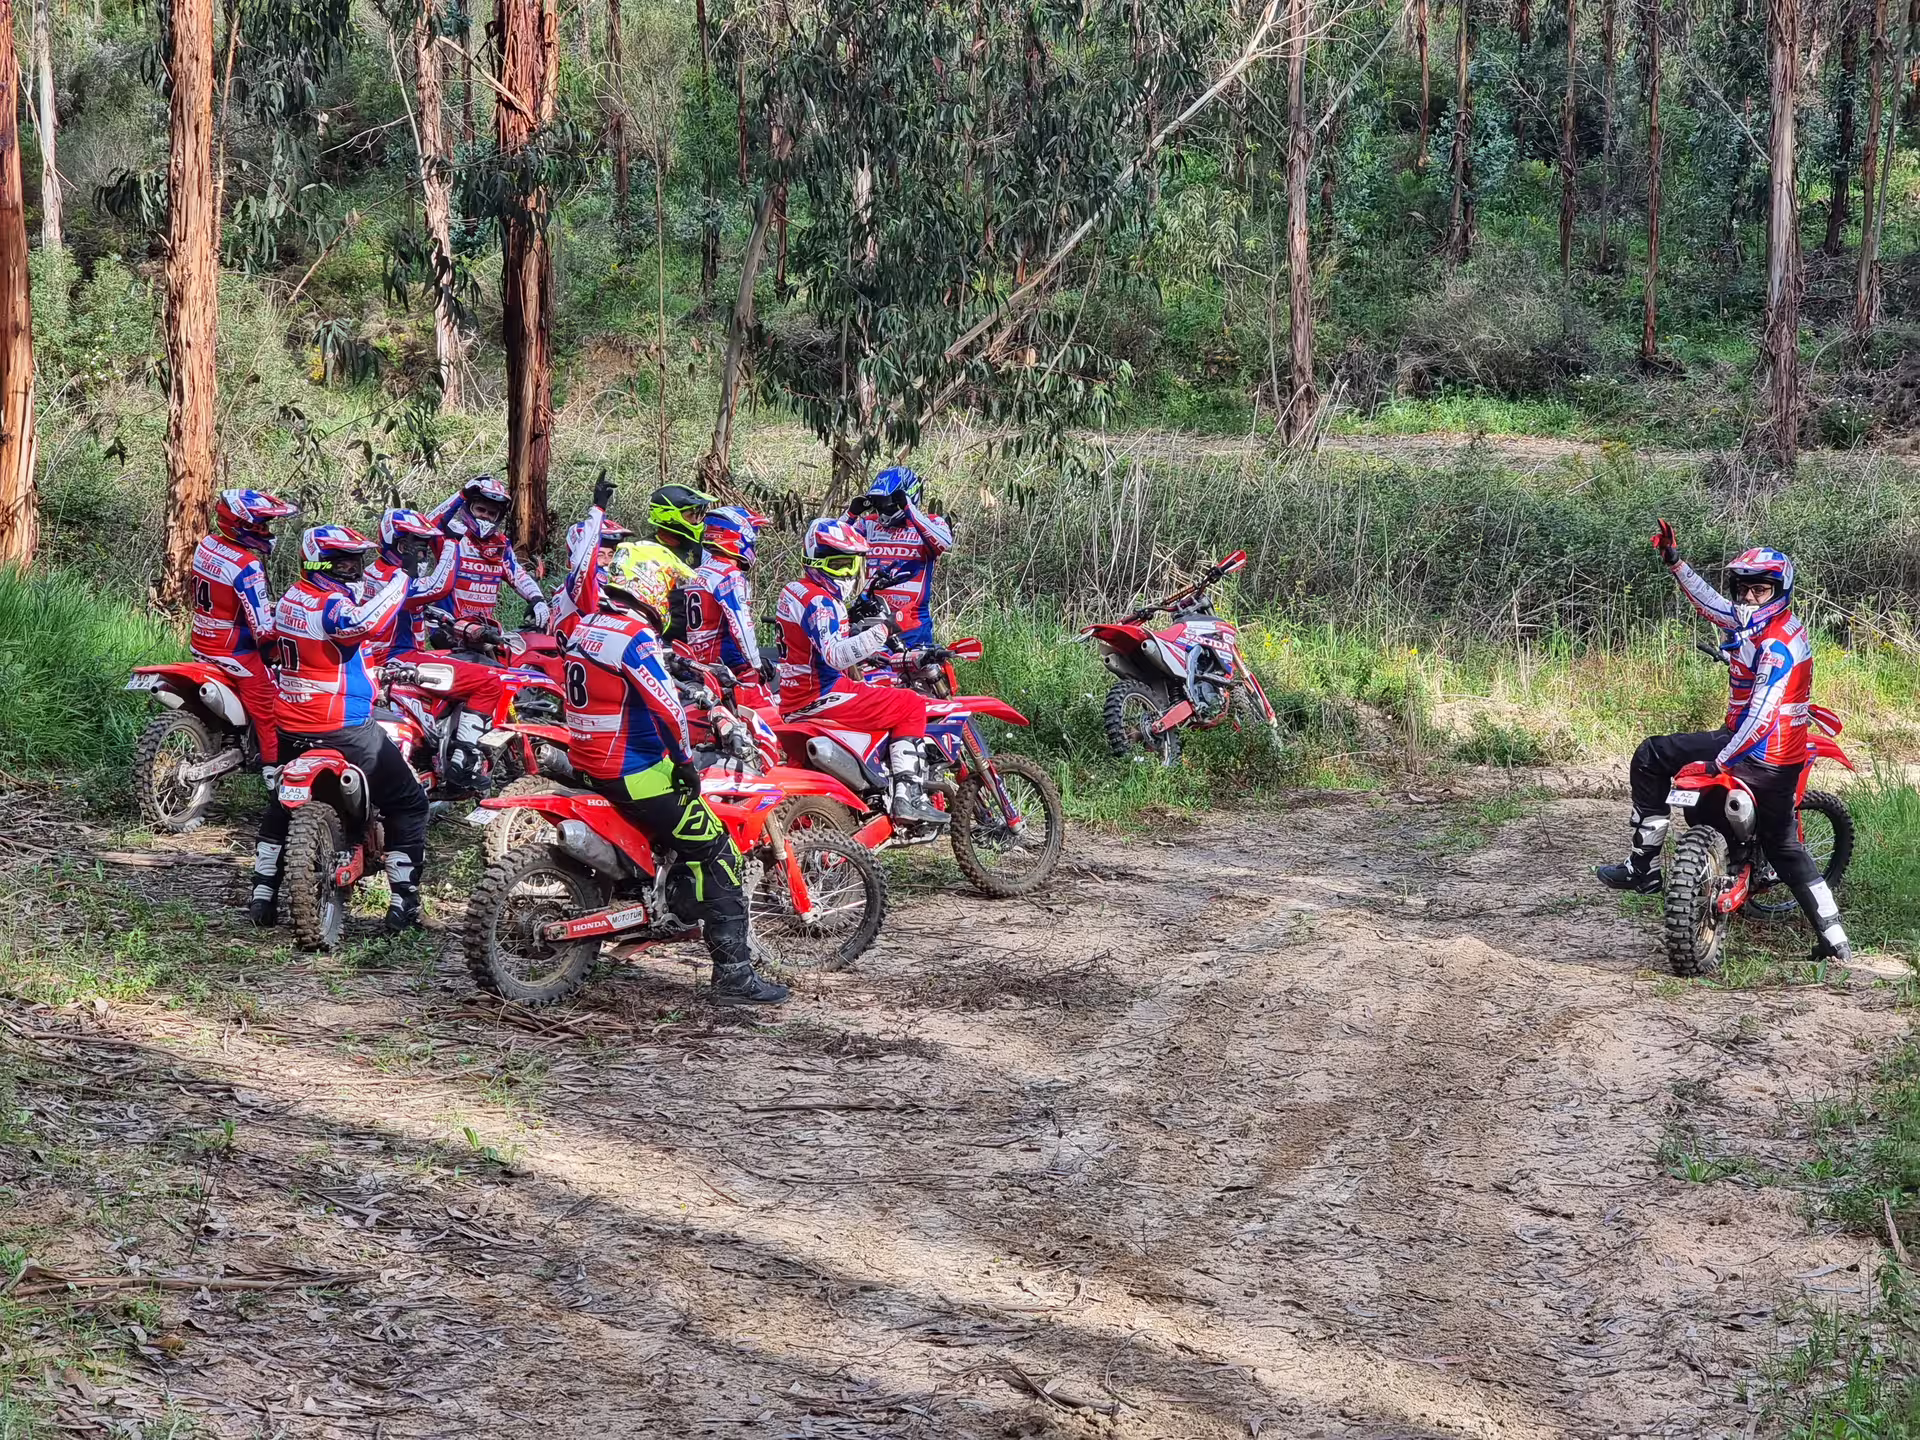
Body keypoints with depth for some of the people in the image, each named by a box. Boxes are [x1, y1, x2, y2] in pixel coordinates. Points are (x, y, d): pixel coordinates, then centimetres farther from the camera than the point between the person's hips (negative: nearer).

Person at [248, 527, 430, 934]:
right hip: (343, 730, -8)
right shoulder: (332, 604, -19)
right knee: (408, 804, 3)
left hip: (293, 728, 8)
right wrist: (399, 584, -30)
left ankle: (263, 894, 29)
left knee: (282, 805, 28)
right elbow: (364, 622, -42)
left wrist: (371, 669, 32)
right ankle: (403, 902, -1)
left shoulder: (291, 598, 10)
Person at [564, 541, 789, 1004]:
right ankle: (734, 973, -8)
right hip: (635, 773, -10)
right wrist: (686, 762, -11)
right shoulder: (636, 637, -20)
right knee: (717, 855, -6)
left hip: (587, 760, 10)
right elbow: (666, 707, -24)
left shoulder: (584, 627, 9)